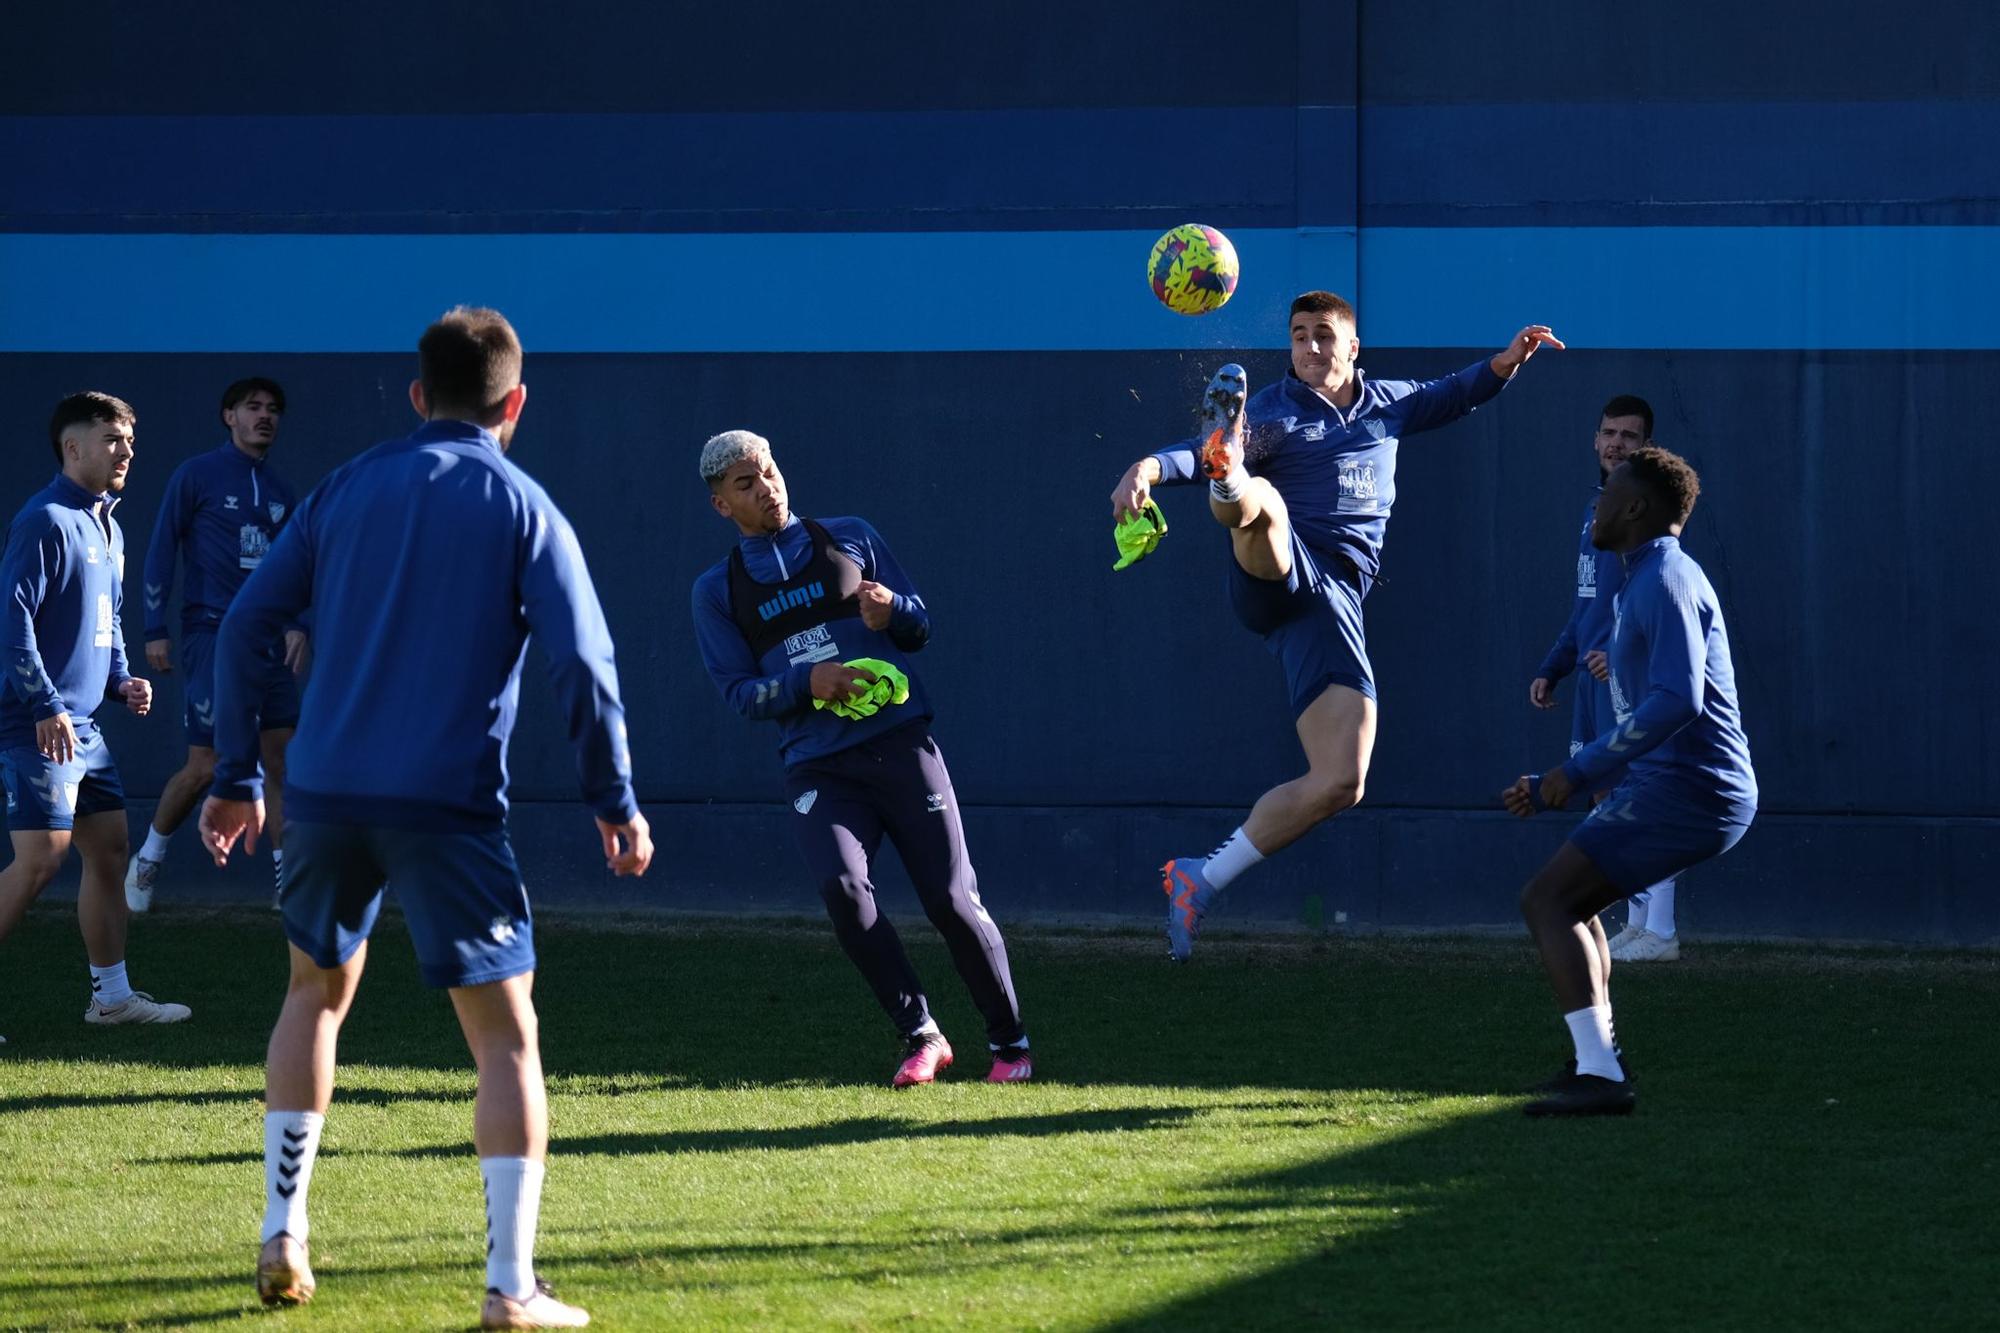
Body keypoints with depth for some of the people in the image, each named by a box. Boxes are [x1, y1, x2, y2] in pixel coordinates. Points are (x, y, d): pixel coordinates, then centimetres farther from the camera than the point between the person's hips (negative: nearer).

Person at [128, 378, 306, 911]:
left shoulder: (280, 492, 13)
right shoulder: (196, 476, -3)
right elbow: (161, 551, -2)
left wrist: (297, 625, 3)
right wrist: (155, 630, -7)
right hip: (211, 634, -5)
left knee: (281, 761, 1)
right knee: (204, 767, -8)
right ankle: (148, 861, 13)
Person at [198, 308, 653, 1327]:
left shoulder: (347, 489, 10)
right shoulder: (521, 509, 0)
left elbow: (245, 624, 8)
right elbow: (583, 664, -8)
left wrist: (237, 777, 14)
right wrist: (615, 804, 1)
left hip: (326, 787, 4)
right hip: (447, 802, -4)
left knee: (316, 990, 26)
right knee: (505, 1033, 2)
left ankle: (281, 1236, 21)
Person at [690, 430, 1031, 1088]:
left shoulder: (851, 539, 10)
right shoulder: (717, 590, 9)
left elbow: (921, 626, 13)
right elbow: (739, 691, 4)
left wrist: (890, 611, -11)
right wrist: (807, 681, -14)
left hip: (900, 742, 0)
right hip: (817, 768, 0)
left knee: (950, 898, -6)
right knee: (843, 887, -24)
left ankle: (1009, 1041, 11)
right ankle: (921, 1037, -10)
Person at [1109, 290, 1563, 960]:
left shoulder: (1387, 403, 21)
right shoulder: (1273, 411, 4)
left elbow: (1452, 395, 42)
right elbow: (1189, 455, -13)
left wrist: (1504, 363, 25)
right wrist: (1150, 468, -34)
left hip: (1333, 600, 4)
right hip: (1275, 574, -4)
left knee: (1339, 784, -6)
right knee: (1260, 501, -39)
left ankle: (1201, 881, 3)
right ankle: (1229, 476, -77)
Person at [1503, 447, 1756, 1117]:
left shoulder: (1666, 582, -13)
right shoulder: (1645, 583, 21)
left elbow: (1677, 699, -27)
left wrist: (1579, 771, -24)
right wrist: (1548, 790, 25)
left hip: (1687, 788, -11)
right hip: (1669, 783, 11)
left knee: (1548, 899, -15)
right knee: (1569, 899, 24)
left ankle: (1599, 1076, -23)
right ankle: (1596, 1057, 28)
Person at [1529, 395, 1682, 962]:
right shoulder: (1596, 507, 18)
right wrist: (1551, 669, 24)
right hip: (1594, 675, 9)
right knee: (1606, 796, 9)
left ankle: (1659, 932, -9)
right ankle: (1638, 924, 14)